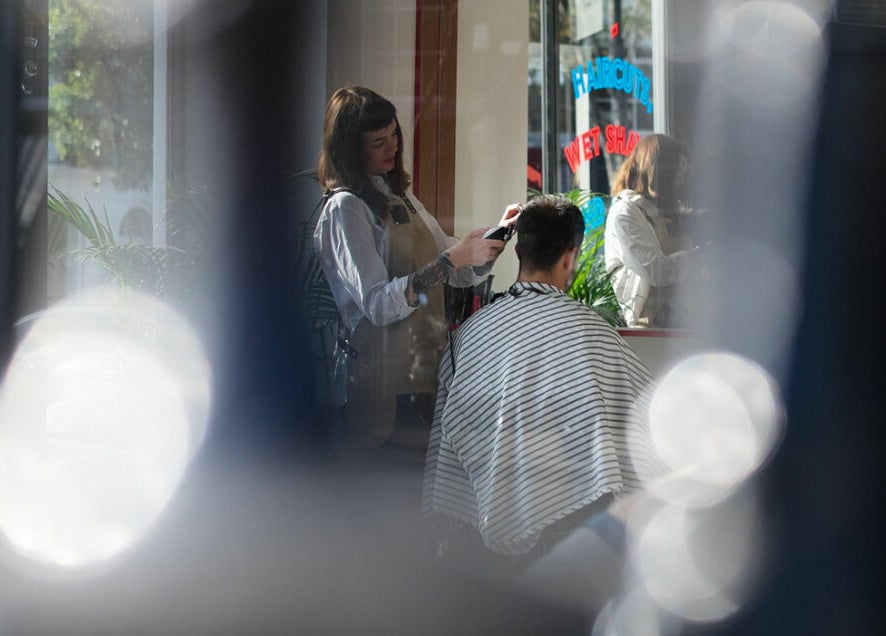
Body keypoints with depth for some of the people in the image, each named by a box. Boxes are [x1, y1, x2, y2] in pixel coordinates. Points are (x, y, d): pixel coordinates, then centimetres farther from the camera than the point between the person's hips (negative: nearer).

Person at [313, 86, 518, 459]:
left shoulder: (399, 196, 17)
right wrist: (451, 258, -23)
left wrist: (496, 235, 1)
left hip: (426, 369, 8)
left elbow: (460, 274, 19)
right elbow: (377, 304, -20)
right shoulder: (345, 208, -10)